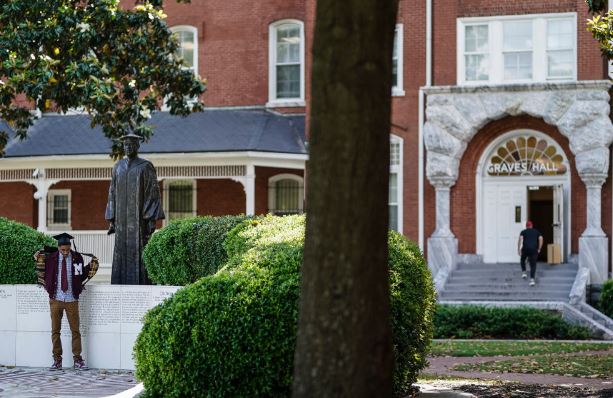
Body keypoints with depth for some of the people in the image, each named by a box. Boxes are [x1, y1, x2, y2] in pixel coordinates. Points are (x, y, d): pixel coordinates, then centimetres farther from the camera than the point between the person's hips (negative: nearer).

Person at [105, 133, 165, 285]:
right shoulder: (118, 167, 12)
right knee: (122, 257, 3)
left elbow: (153, 193, -7)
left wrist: (152, 220, -14)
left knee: (139, 255, -7)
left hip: (139, 218, -5)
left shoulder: (146, 167, -4)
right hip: (122, 219, 5)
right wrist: (111, 221, 8)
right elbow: (113, 193, 13)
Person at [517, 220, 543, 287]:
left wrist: (518, 249, -3)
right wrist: (539, 249, 7)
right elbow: (541, 239, 2)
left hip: (525, 248, -1)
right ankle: (532, 279, -8)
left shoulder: (523, 232, 13)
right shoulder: (537, 231, 18)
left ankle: (524, 272, 18)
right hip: (534, 249, 1)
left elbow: (520, 239, -4)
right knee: (533, 264, 4)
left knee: (522, 260, 29)